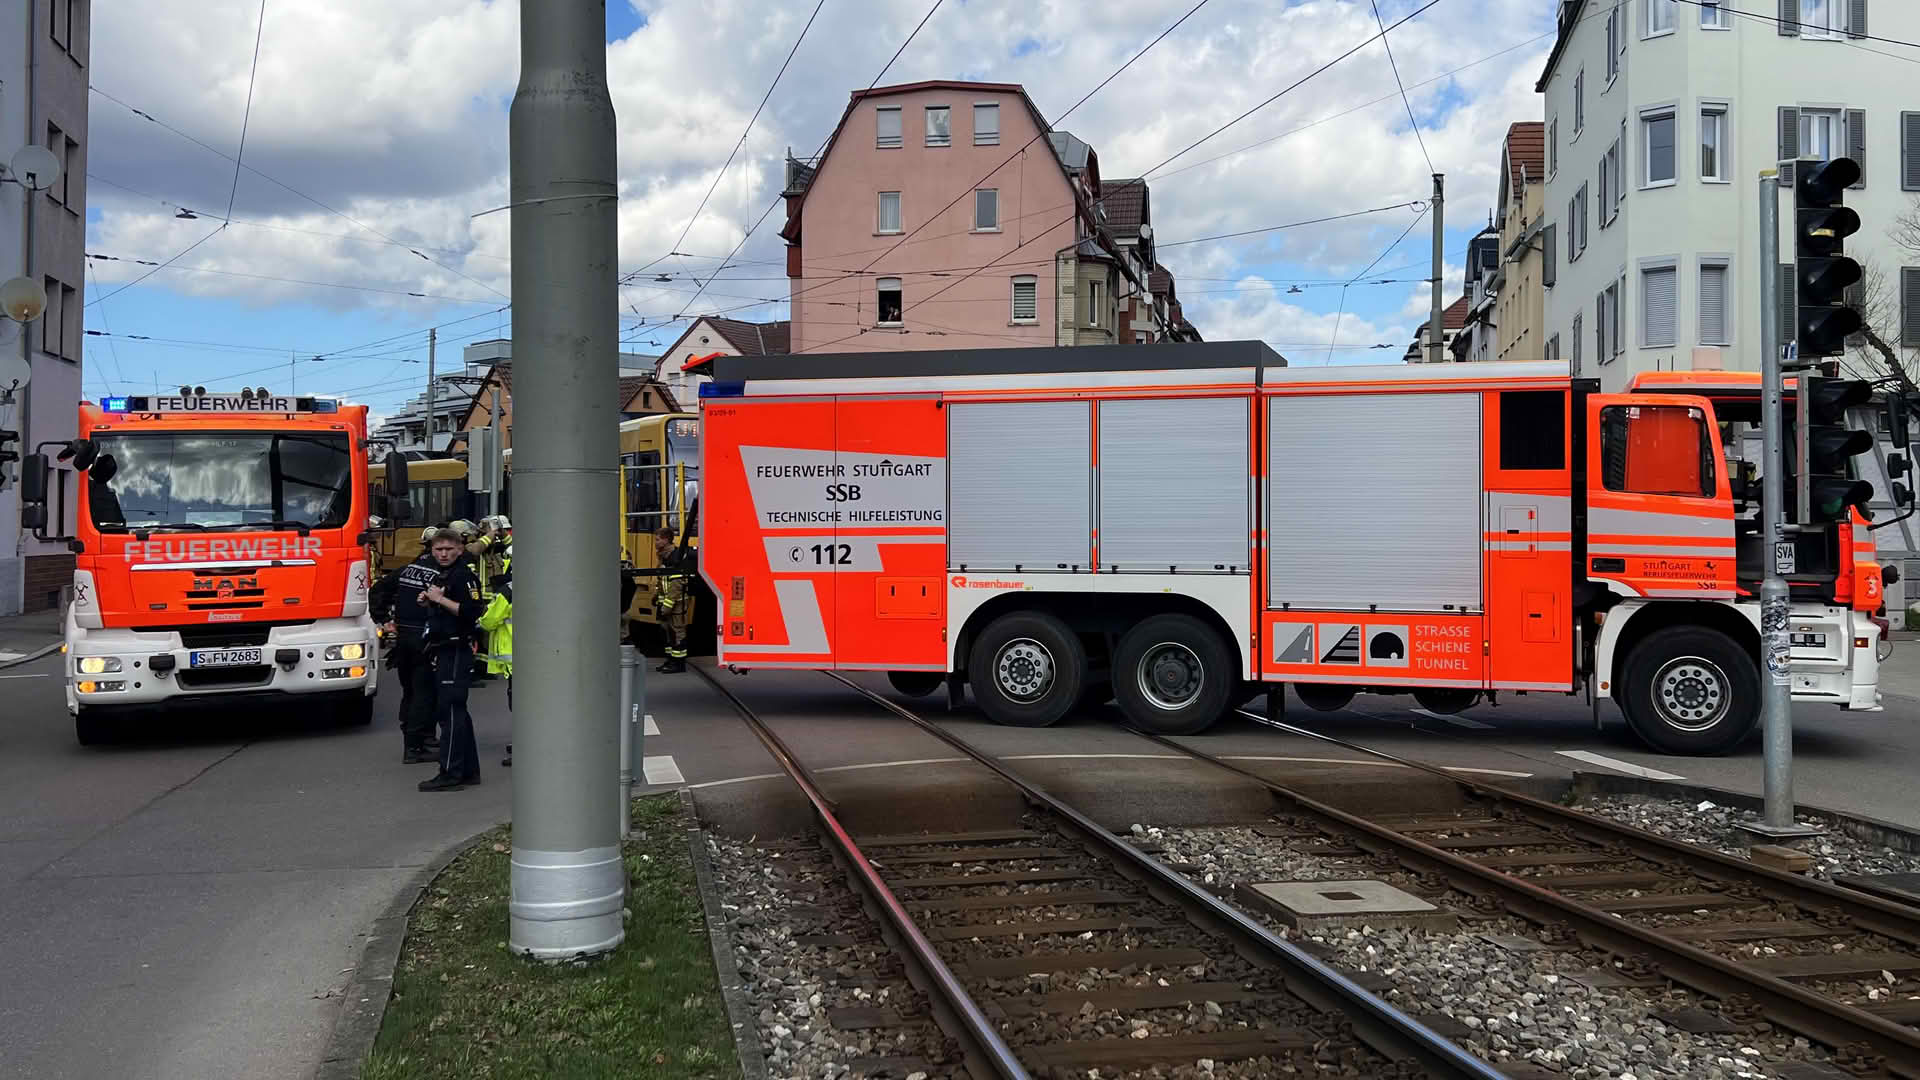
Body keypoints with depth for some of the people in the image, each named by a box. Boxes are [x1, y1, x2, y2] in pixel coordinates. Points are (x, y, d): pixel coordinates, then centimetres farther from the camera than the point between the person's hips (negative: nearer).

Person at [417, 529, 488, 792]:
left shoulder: (464, 576, -11)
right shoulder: (440, 577, 19)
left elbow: (472, 612, -23)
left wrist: (440, 599, -20)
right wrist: (427, 602, 10)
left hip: (456, 650, -10)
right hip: (442, 652, 10)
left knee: (451, 711, -10)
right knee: (456, 713, 13)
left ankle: (451, 773, -9)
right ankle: (469, 770, 19)